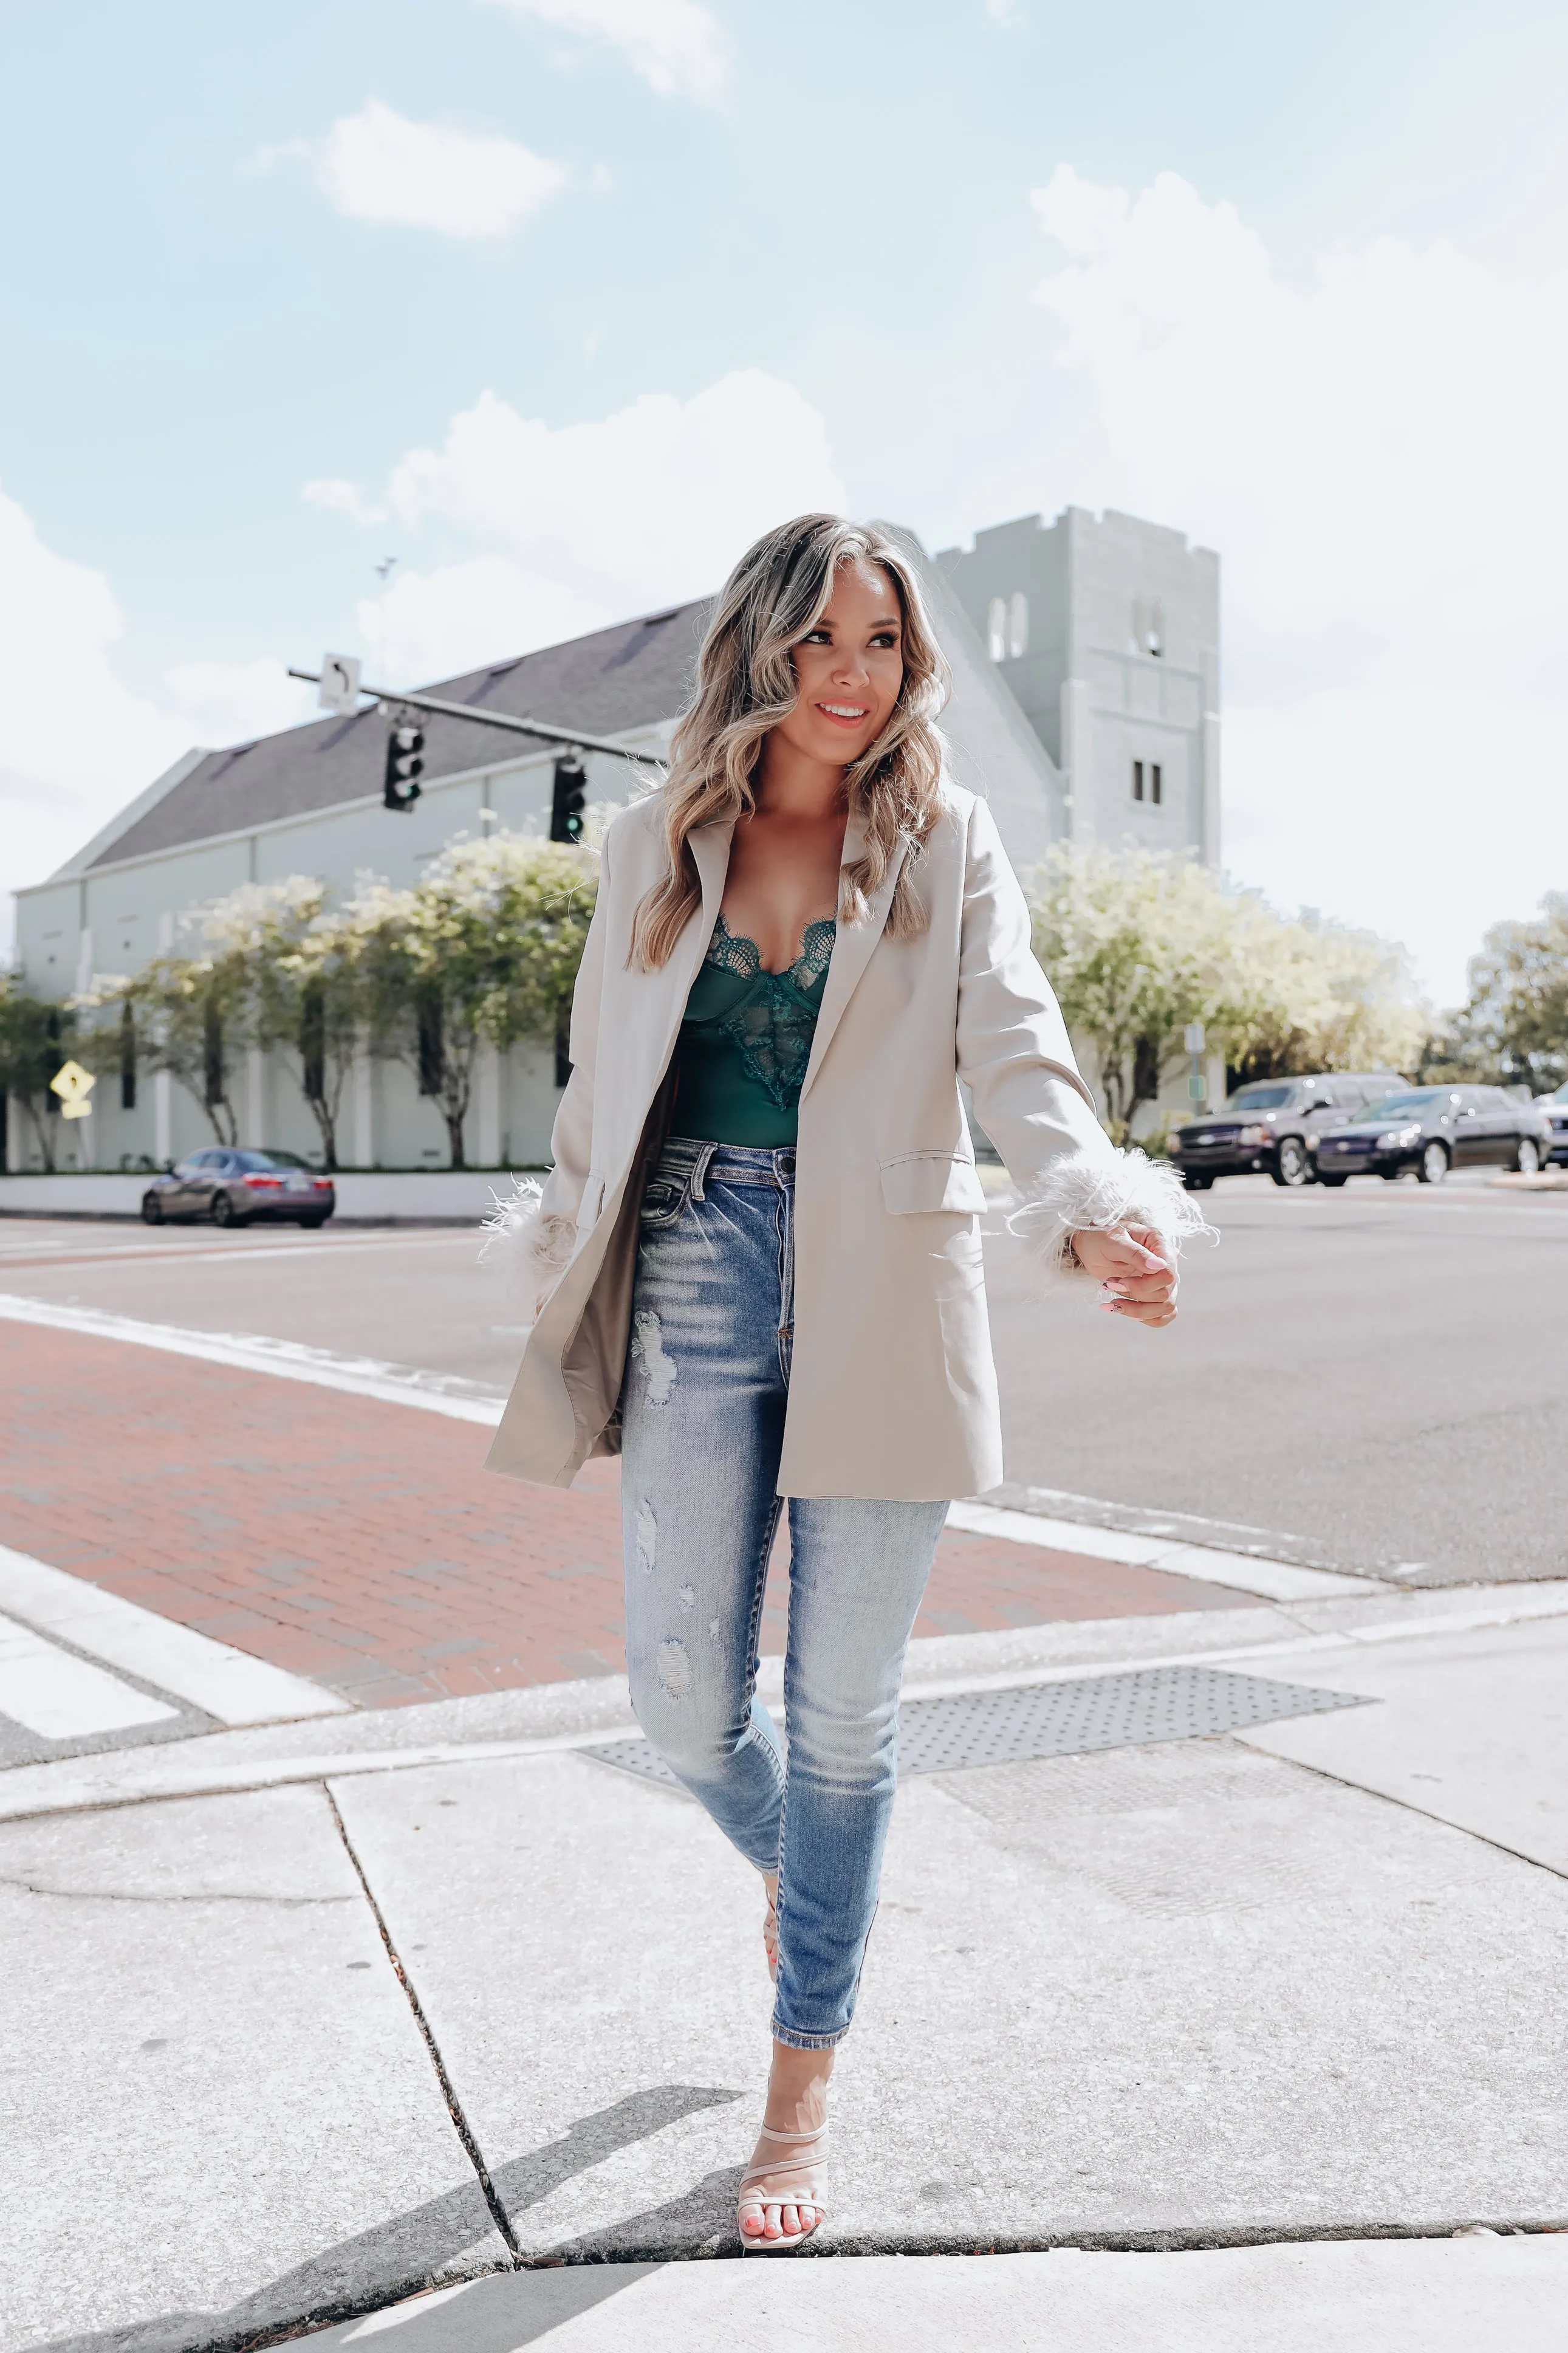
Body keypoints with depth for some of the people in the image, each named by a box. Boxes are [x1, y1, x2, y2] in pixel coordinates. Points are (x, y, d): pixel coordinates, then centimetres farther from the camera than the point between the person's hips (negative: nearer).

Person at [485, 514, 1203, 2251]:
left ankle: (803, 2088, 25)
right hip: (697, 1281, 2)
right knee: (683, 1703, 0)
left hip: (880, 1304, -1)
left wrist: (1091, 1211, -28)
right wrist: (570, 1296, 11)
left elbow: (1015, 1051, -8)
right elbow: (599, 1087, 13)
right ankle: (787, 1867, 38)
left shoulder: (948, 843, 4)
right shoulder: (654, 845, 9)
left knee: (843, 1715, 4)